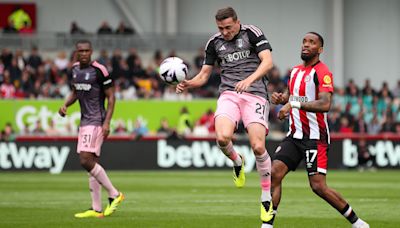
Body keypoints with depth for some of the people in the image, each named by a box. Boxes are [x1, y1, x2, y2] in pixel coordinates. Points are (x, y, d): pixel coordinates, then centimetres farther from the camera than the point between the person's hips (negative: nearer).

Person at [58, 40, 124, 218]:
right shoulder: (75, 69, 10)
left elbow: (111, 97, -10)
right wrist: (65, 105, 6)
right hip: (85, 121, 8)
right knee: (92, 163, 7)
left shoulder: (99, 70, -12)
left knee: (86, 160, -17)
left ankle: (114, 194, -4)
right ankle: (97, 209, 8)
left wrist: (107, 122, -16)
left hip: (96, 121, -8)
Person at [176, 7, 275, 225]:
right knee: (223, 137, -26)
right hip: (229, 94, 3)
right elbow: (204, 74, 18)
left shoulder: (252, 33, -1)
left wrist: (249, 79, -28)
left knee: (258, 146, -16)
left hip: (255, 94, -3)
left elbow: (267, 61, -12)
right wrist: (189, 83, -4)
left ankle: (266, 196, 4)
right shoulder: (214, 43, 11)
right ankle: (237, 162, 10)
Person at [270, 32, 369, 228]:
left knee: (318, 186, -10)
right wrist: (281, 98, 7)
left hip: (315, 138, -7)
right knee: (274, 173, -8)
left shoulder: (322, 73, -13)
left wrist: (294, 104, -31)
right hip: (294, 136, 7)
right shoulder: (296, 71, 13)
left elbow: (325, 104, -27)